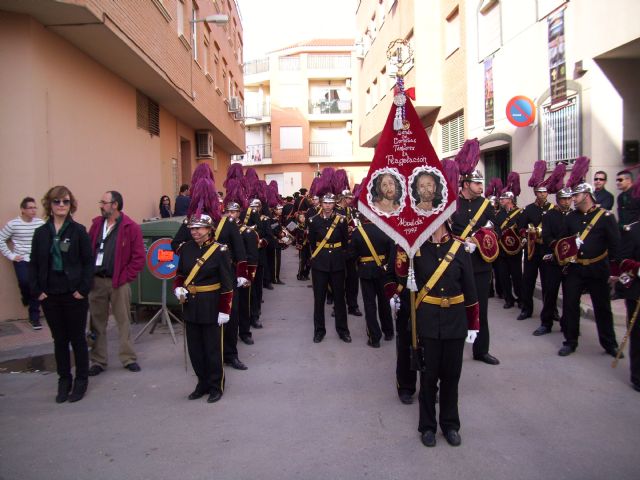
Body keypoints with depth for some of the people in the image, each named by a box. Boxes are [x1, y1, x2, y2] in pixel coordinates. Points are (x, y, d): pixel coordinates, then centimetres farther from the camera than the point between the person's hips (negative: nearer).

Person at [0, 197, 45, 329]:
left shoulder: (40, 223, 0)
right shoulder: (13, 224, -5)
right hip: (21, 260, -2)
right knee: (25, 282, -25)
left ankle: (34, 317, 14)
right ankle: (26, 298, 12)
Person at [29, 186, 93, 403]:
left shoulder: (78, 230, -4)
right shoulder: (41, 233, 5)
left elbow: (88, 262, -6)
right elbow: (34, 264, 6)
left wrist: (83, 289, -13)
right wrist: (36, 291, -4)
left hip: (74, 295, -3)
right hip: (49, 295, 3)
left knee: (77, 338, 7)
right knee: (59, 340, 12)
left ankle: (81, 381, 20)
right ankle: (64, 380, 24)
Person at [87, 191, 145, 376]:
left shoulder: (131, 227, -8)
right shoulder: (96, 224, 7)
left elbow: (139, 257, -9)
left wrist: (125, 277, -10)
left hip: (118, 282, -4)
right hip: (96, 281, 4)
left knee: (124, 321, 7)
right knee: (97, 322, 10)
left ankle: (128, 358, 18)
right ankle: (98, 361, 21)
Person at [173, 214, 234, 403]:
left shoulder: (220, 251, -12)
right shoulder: (186, 248, 3)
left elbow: (227, 284, -11)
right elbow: (180, 274, 16)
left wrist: (224, 310, -13)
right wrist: (178, 288, -4)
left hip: (211, 307, -5)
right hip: (191, 306, 5)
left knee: (213, 349, 6)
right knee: (194, 348, 12)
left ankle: (216, 386, 22)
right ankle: (202, 383, 29)